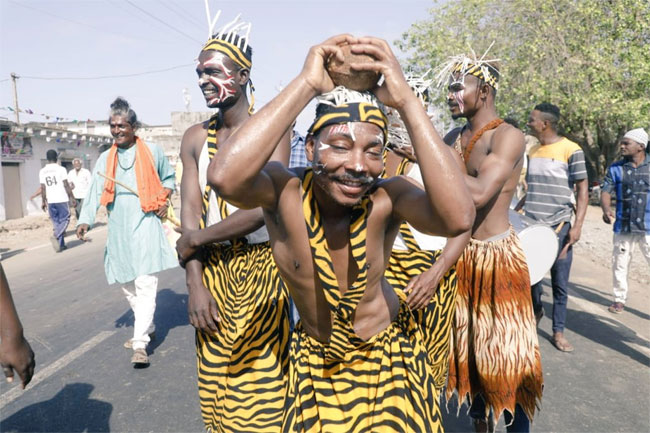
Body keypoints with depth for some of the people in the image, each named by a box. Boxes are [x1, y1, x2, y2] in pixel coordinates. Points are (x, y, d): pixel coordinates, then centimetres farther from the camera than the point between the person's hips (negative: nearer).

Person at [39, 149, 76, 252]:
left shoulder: (42, 171, 6)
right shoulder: (61, 169, -6)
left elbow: (43, 188, 6)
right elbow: (66, 185, -7)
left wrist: (44, 201, 13)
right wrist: (71, 197, 0)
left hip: (50, 201, 4)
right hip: (62, 199, -4)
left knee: (56, 222, 10)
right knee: (65, 219, 5)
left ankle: (61, 244, 10)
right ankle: (56, 236, -18)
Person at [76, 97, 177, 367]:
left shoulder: (152, 151, 3)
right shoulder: (105, 159, 9)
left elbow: (168, 178, 16)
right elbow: (95, 192, 0)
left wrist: (164, 200, -2)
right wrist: (85, 220, -14)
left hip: (145, 226, -4)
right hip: (118, 230, 4)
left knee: (145, 284, -12)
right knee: (127, 284, 12)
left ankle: (140, 344, -12)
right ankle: (147, 328, 32)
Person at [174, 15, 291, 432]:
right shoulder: (196, 138, 7)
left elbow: (263, 208, -19)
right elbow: (190, 211, 1)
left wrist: (195, 240, -8)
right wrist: (195, 283, -7)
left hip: (261, 267, -4)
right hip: (212, 269, 5)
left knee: (260, 384, 0)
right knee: (215, 383, 12)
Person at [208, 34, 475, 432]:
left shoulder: (386, 197, -24)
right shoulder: (284, 190, -24)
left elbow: (459, 218, -43)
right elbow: (224, 176, -46)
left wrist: (407, 100, -42)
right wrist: (306, 85, -41)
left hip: (389, 351, 0)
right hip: (314, 359, 1)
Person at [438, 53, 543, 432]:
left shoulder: (508, 136, -14)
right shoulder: (455, 137, 7)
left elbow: (479, 193, -28)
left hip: (496, 258, -7)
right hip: (460, 255, 7)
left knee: (504, 356, 3)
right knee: (468, 348, 17)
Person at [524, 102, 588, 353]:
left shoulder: (570, 150, -7)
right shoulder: (533, 151, 10)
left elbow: (582, 190, -7)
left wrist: (577, 226, -15)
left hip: (558, 227, -4)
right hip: (530, 225, 5)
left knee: (560, 282, 4)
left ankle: (558, 331, 17)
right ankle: (536, 310, 35)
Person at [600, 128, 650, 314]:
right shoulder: (615, 169, 2)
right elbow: (606, 191, -4)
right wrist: (606, 209, -23)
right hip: (623, 226, 2)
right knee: (619, 265, 10)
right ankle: (620, 299, 26)